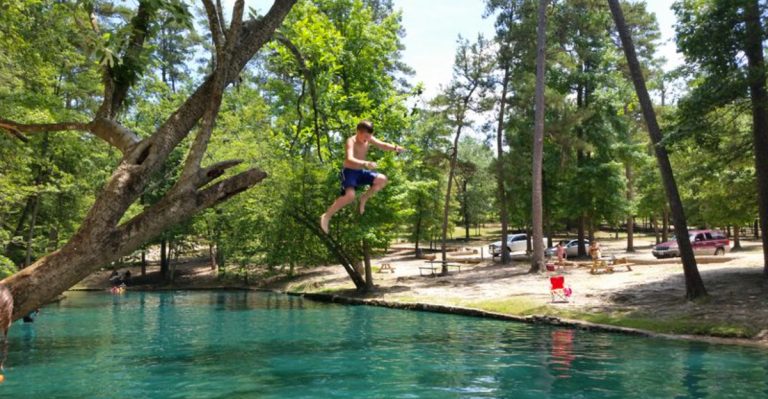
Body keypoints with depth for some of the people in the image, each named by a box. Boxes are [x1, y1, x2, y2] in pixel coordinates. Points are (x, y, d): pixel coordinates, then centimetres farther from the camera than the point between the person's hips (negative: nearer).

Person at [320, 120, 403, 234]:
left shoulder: (369, 139, -1)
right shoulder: (351, 141, -23)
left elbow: (382, 145, 3)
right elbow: (349, 159, -38)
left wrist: (395, 148, -19)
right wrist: (365, 163, -54)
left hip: (361, 172, 7)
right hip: (349, 172, -7)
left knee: (382, 180, -6)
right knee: (350, 195, -29)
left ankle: (364, 198, 14)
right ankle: (326, 216, -15)